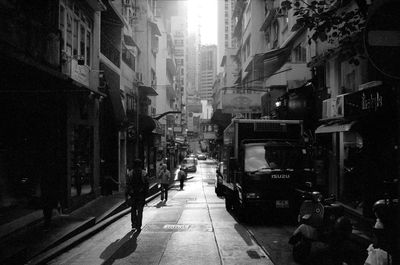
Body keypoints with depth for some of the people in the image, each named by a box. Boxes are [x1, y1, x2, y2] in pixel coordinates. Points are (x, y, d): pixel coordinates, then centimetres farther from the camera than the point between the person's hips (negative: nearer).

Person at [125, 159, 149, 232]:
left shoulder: (130, 173, -3)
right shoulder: (144, 173, -4)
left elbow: (127, 185, -4)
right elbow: (146, 185, -4)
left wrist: (127, 194, -1)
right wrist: (145, 193, 4)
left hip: (132, 194, 1)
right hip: (141, 194, -1)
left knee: (133, 209, 18)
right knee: (140, 210, 5)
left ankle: (134, 224, 17)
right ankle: (138, 226, 3)